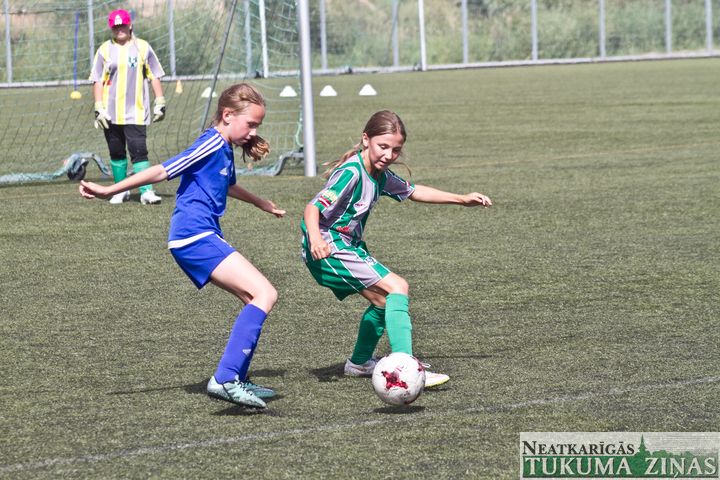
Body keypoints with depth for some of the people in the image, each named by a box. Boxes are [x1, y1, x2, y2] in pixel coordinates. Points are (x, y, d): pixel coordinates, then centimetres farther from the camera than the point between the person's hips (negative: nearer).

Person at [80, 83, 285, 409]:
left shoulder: (225, 149, 19)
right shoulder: (211, 144, -11)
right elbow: (163, 171, -14)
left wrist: (263, 204, 57)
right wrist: (109, 191, -15)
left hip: (204, 238, 10)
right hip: (195, 237, -10)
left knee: (254, 300, 14)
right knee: (265, 293, -17)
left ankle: (237, 382, 14)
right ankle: (224, 379, -28)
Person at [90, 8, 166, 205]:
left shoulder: (142, 47, 3)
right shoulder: (105, 50, 4)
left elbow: (154, 76, 7)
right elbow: (97, 81, 3)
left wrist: (160, 103, 2)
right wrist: (99, 108, -5)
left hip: (136, 113, -2)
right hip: (111, 114, 2)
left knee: (139, 151, -12)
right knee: (116, 153, 9)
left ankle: (146, 192, -16)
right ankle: (121, 191, 20)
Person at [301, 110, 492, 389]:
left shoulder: (379, 175, 9)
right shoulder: (351, 173, -20)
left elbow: (413, 191, 25)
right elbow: (314, 207, -27)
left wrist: (461, 199, 27)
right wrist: (315, 239, -46)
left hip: (349, 246, 10)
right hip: (329, 249, -10)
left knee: (384, 300, 23)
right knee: (396, 288, -19)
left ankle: (359, 363, 42)